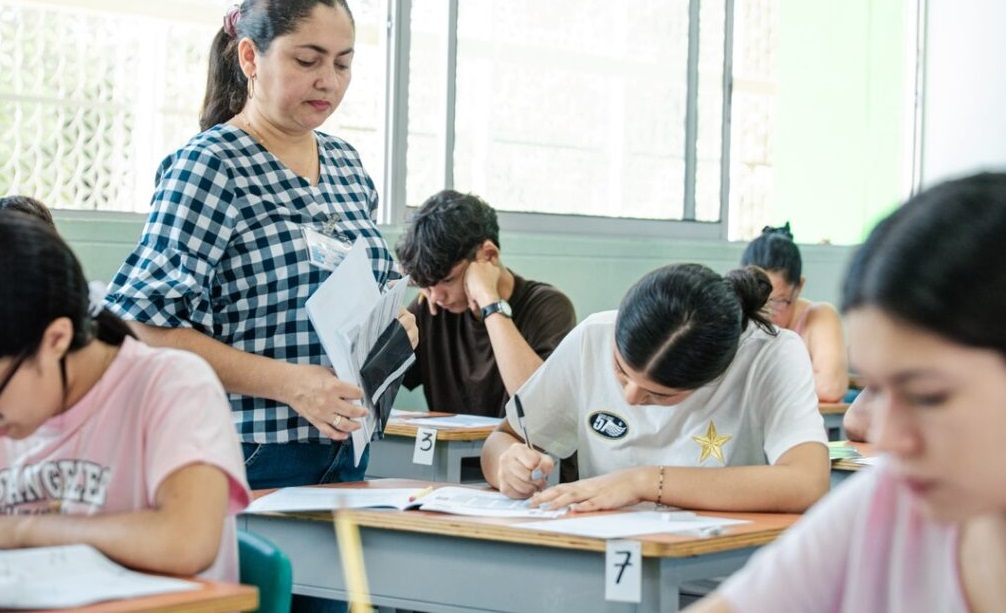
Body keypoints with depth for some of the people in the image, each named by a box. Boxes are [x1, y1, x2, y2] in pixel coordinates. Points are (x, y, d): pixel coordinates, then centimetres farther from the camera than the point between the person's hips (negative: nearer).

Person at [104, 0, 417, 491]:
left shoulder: (345, 163, 11)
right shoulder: (208, 165, -11)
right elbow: (147, 328, -17)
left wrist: (391, 323, 2)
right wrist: (288, 382, -24)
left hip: (345, 452, 7)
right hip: (252, 462, -7)